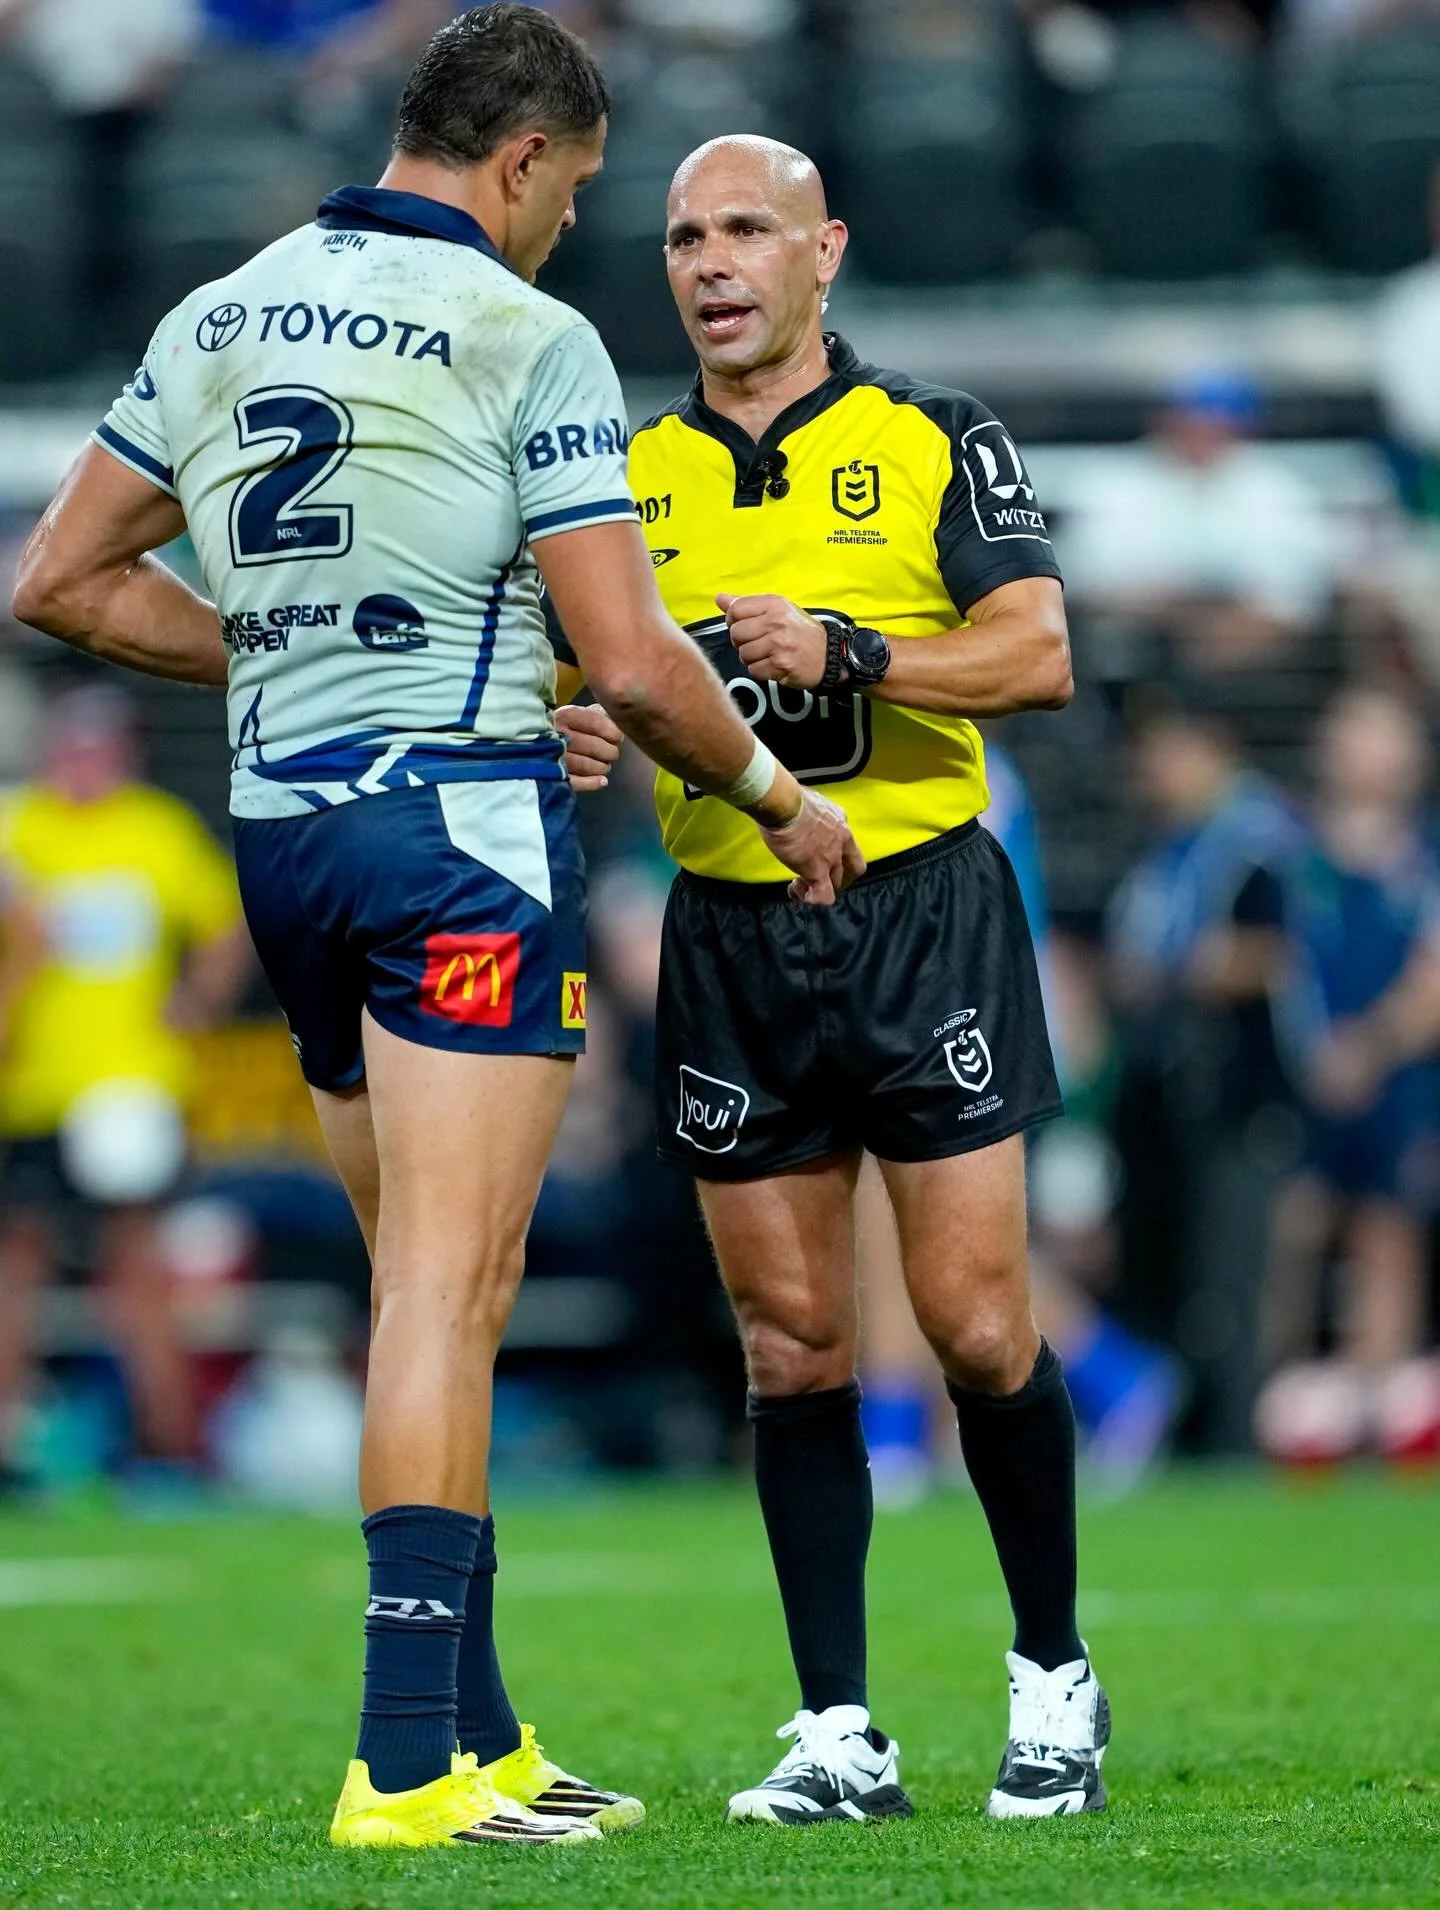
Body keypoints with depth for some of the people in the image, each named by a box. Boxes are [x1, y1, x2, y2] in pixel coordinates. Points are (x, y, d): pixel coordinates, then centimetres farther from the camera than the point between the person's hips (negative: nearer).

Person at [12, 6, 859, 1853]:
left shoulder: (219, 318, 11)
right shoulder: (526, 337, -8)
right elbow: (632, 663, -10)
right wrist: (780, 800, 6)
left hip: (278, 830, 7)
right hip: (457, 815, -7)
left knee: (426, 1292, 15)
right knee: (450, 1296, -10)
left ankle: (481, 1738, 18)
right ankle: (408, 1761, -17)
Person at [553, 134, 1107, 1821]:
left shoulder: (933, 441, 1)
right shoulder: (633, 473, 11)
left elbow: (1039, 652, -8)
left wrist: (848, 652, -20)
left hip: (921, 913, -3)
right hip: (727, 933, 3)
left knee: (977, 1326, -5)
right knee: (791, 1348, 2)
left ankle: (1055, 1680, 12)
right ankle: (837, 1733, 5)